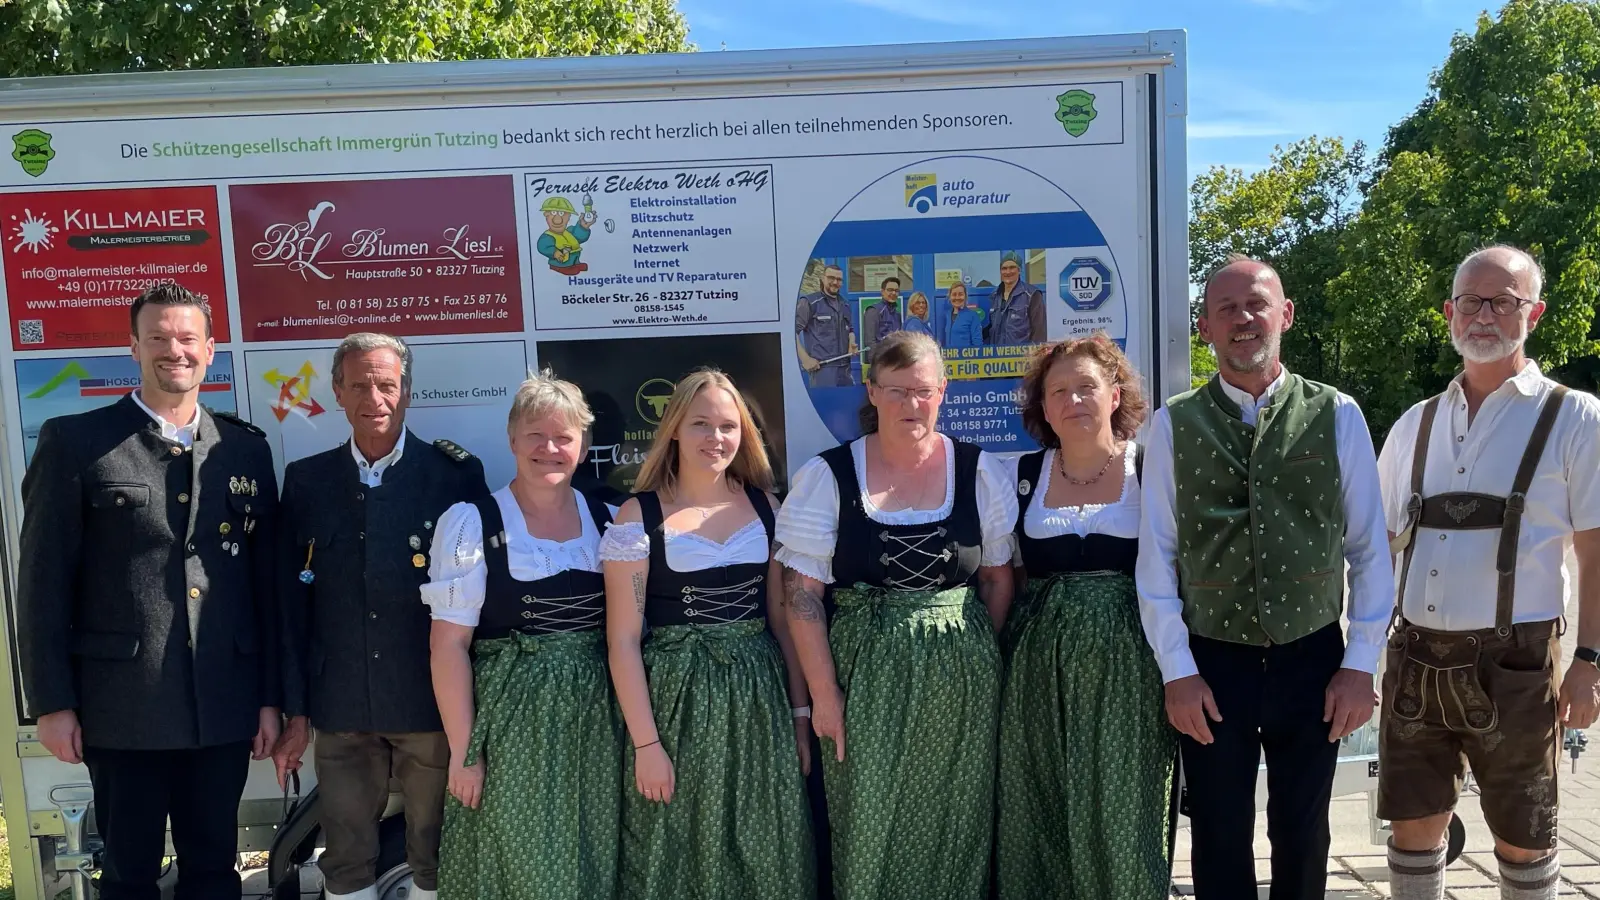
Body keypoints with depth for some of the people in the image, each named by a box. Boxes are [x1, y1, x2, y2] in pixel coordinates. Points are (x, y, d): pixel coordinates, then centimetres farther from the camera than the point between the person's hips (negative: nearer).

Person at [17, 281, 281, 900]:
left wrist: (270, 697, 6)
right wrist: (52, 703, -5)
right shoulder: (76, 442, -3)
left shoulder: (246, 449, 6)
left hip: (226, 709, 3)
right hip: (122, 710, -2)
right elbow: (43, 582, -3)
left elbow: (266, 581, 7)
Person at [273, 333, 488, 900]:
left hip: (435, 704, -2)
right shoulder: (306, 480, 4)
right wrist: (296, 711, 4)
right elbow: (292, 602, 5)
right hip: (341, 711, 2)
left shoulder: (457, 474, -4)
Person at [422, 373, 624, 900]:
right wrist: (463, 751, -10)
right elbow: (449, 644, -7)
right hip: (510, 723, -3)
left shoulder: (609, 521, 5)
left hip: (596, 722, 4)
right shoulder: (471, 524, -6)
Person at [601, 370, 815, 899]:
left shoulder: (763, 505, 4)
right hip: (676, 700, -3)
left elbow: (784, 616, 8)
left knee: (767, 855, 12)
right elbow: (623, 640, -8)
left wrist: (800, 711, 5)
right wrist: (646, 743, -11)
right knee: (681, 852, 9)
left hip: (760, 700, 3)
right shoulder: (639, 516, -7)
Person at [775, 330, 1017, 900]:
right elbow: (802, 592, -5)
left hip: (961, 678, 2)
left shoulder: (980, 473, 3)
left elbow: (999, 579, 9)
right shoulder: (827, 476, -4)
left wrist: (979, 660, 3)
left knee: (957, 829, 11)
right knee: (871, 829, 8)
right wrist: (823, 693, -8)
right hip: (865, 678, -1)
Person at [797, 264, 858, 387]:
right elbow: (792, 330, -8)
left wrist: (852, 343, 6)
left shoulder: (845, 305, 18)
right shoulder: (809, 302, -3)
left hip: (845, 366, 7)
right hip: (821, 366, -7)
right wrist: (805, 358, -14)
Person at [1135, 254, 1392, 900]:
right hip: (1211, 664, 0)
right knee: (1219, 842, 11)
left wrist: (1360, 664, -1)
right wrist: (1177, 672, -6)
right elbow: (1156, 557, -3)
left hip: (1312, 661, 1)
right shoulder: (1174, 425, -2)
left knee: (1303, 835, 16)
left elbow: (1369, 548, 1)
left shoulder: (1338, 417, -1)